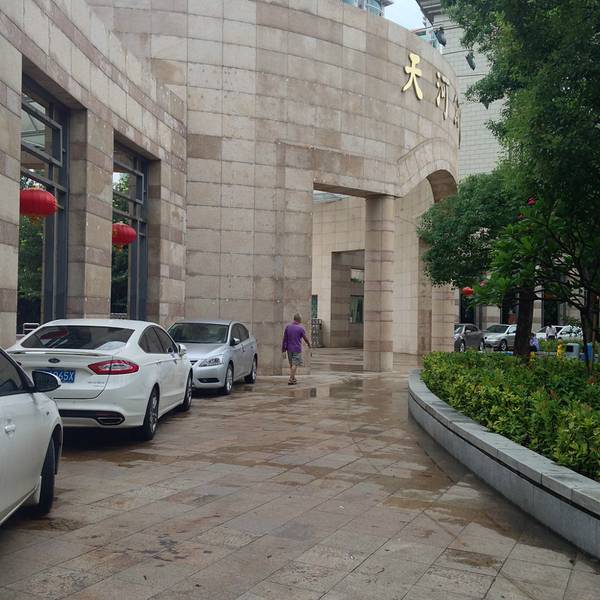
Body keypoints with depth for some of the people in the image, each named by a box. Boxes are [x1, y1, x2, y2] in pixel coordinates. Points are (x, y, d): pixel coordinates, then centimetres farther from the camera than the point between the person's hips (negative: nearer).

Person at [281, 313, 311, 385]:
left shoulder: (287, 327, -1)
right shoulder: (301, 328, -10)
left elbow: (284, 339, 0)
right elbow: (305, 338, 1)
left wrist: (283, 350, 4)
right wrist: (309, 344, 22)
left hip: (289, 349, 5)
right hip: (297, 349, -4)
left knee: (291, 364, 17)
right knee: (295, 365, -2)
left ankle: (293, 378, 26)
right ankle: (291, 380, -7)